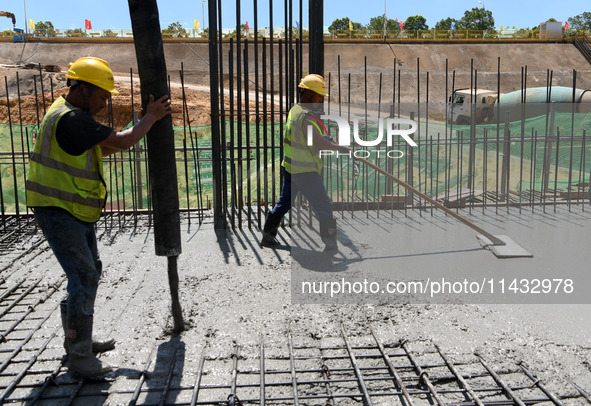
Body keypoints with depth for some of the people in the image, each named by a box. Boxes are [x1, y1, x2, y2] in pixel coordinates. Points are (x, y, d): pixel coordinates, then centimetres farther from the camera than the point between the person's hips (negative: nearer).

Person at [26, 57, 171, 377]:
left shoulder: (69, 114, 13)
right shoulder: (70, 119, -21)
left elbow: (101, 150, 20)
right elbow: (122, 141, -20)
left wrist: (143, 127, 13)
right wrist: (151, 117, -5)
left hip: (76, 212, 11)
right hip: (57, 211, -11)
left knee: (89, 272, 17)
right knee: (84, 276, -11)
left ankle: (77, 338, 30)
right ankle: (79, 357, -4)